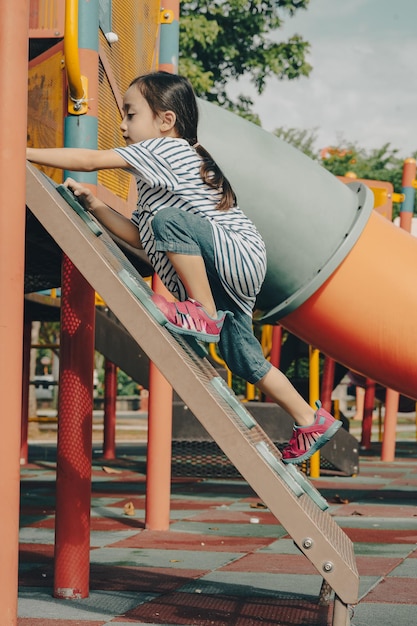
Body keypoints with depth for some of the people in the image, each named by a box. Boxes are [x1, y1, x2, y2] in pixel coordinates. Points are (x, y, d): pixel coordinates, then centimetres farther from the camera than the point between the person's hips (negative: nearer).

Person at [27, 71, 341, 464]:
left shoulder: (165, 149, -7)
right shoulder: (153, 183, 24)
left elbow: (89, 160, -12)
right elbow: (141, 238, 20)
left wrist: (24, 153, -7)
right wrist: (93, 205, 16)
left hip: (241, 254, -10)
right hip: (224, 282, 10)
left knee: (169, 219, -30)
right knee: (243, 359, 12)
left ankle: (205, 314, -22)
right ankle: (311, 421, 21)